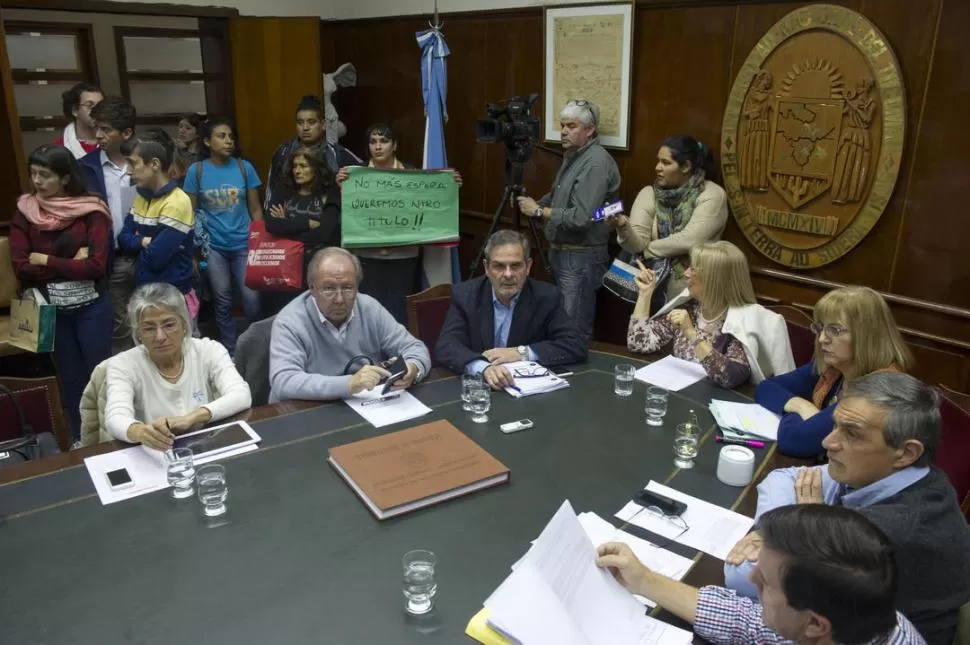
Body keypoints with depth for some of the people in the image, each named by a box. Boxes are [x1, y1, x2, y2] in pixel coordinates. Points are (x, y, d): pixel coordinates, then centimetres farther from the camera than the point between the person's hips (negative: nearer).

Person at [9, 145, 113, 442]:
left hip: (91, 306, -3)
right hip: (50, 309, 3)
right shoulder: (24, 212, -1)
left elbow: (97, 265, -17)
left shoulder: (91, 209, -9)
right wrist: (71, 263, -15)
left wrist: (45, 260, -11)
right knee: (70, 376, 16)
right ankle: (80, 438, 31)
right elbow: (21, 269, -9)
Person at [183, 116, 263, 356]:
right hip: (213, 247, 0)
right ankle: (231, 352, 24)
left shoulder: (244, 167, 0)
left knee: (251, 299, -5)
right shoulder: (196, 170, -2)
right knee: (222, 302, 9)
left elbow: (255, 209, 4)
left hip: (244, 245, 0)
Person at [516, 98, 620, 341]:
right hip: (561, 252, 10)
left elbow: (581, 218, -27)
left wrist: (539, 211, -17)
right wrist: (536, 204, 3)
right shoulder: (573, 155, 12)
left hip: (581, 258, -10)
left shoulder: (596, 162, -19)